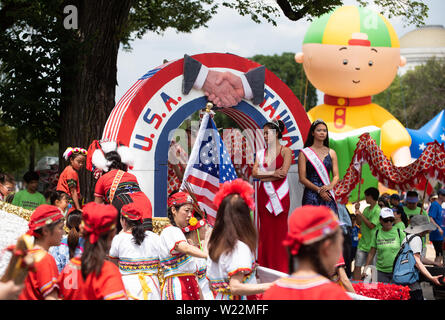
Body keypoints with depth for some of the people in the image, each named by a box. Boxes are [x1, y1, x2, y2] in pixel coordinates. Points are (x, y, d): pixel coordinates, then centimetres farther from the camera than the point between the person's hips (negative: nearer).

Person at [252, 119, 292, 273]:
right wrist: (272, 174, -11)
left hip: (280, 195, -4)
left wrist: (264, 175, -6)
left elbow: (283, 172, -12)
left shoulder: (285, 151, 1)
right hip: (264, 194, 4)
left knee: (280, 230, -4)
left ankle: (281, 268, -1)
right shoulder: (261, 153, 12)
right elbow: (254, 173, 0)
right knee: (265, 230, 3)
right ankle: (266, 267, 7)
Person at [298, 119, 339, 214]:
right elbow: (302, 178, -3)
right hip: (311, 195, -3)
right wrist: (318, 190, -13)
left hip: (327, 195, 3)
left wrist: (330, 186, -11)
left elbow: (336, 176, 11)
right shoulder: (305, 153, 3)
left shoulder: (331, 153, 14)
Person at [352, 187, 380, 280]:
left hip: (372, 244, -7)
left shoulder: (377, 211, -13)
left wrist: (361, 215, -14)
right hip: (362, 244, 7)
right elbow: (359, 223, 16)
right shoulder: (366, 209, 12)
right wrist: (357, 210, 6)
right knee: (357, 267, 4)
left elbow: (371, 225, -19)